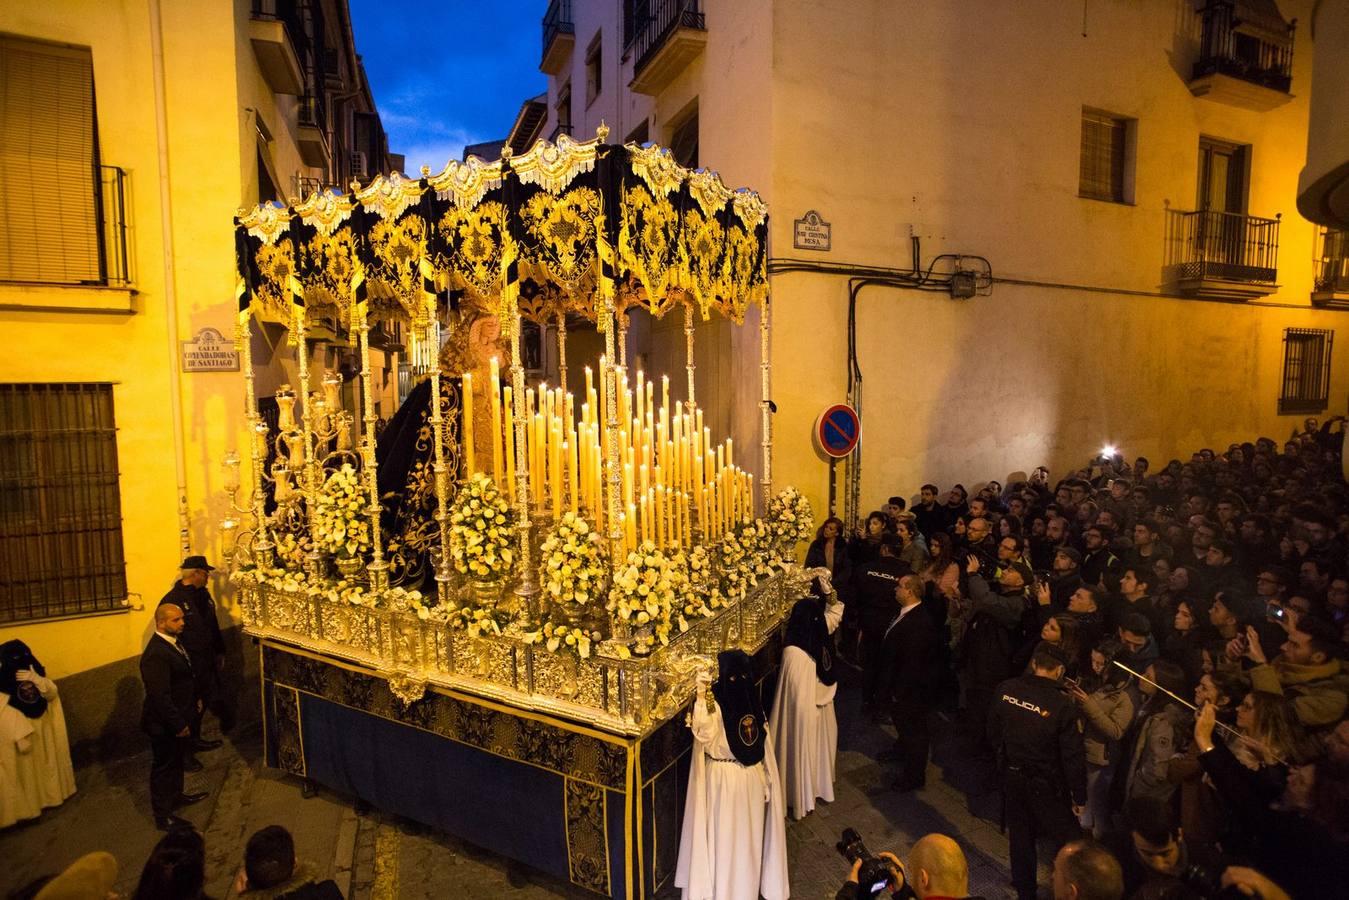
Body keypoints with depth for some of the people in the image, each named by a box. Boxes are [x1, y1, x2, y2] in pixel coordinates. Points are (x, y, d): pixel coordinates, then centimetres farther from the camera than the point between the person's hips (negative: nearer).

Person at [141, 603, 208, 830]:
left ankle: (176, 795, 45)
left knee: (177, 761, 26)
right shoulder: (156, 654, -30)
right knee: (164, 767, 8)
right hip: (165, 725, -9)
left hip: (179, 718, 9)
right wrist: (178, 724, -22)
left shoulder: (172, 643, 0)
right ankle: (163, 816, 22)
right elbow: (160, 696, -29)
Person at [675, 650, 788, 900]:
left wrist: (766, 780, 11)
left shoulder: (752, 700, -2)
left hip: (751, 778, 5)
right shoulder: (714, 704, -20)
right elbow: (703, 733, -40)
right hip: (723, 779, -5)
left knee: (749, 832, 20)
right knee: (725, 833, 7)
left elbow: (762, 745, 8)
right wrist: (700, 695, -53)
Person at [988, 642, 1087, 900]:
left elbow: (994, 729, 3)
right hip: (1046, 785, -4)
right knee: (1069, 841, 17)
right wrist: (1079, 797, -3)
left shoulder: (1005, 690, -12)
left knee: (1020, 836, 20)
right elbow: (1073, 757, -17)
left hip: (1012, 776, 4)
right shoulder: (1063, 706, -23)